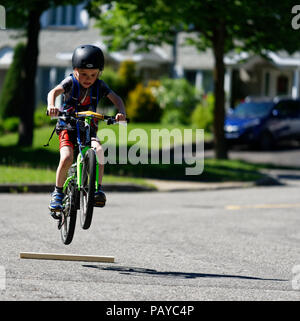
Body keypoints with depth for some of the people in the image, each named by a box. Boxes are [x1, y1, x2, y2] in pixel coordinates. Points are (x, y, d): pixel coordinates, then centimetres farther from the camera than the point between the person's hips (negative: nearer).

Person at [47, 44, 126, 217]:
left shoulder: (99, 85, -3)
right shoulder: (71, 82, -11)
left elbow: (116, 98, -9)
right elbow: (54, 91, -27)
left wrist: (121, 112, -31)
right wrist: (52, 106, -48)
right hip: (68, 127, -2)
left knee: (99, 150, -29)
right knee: (67, 158, -26)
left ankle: (98, 189, -20)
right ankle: (58, 193, -7)